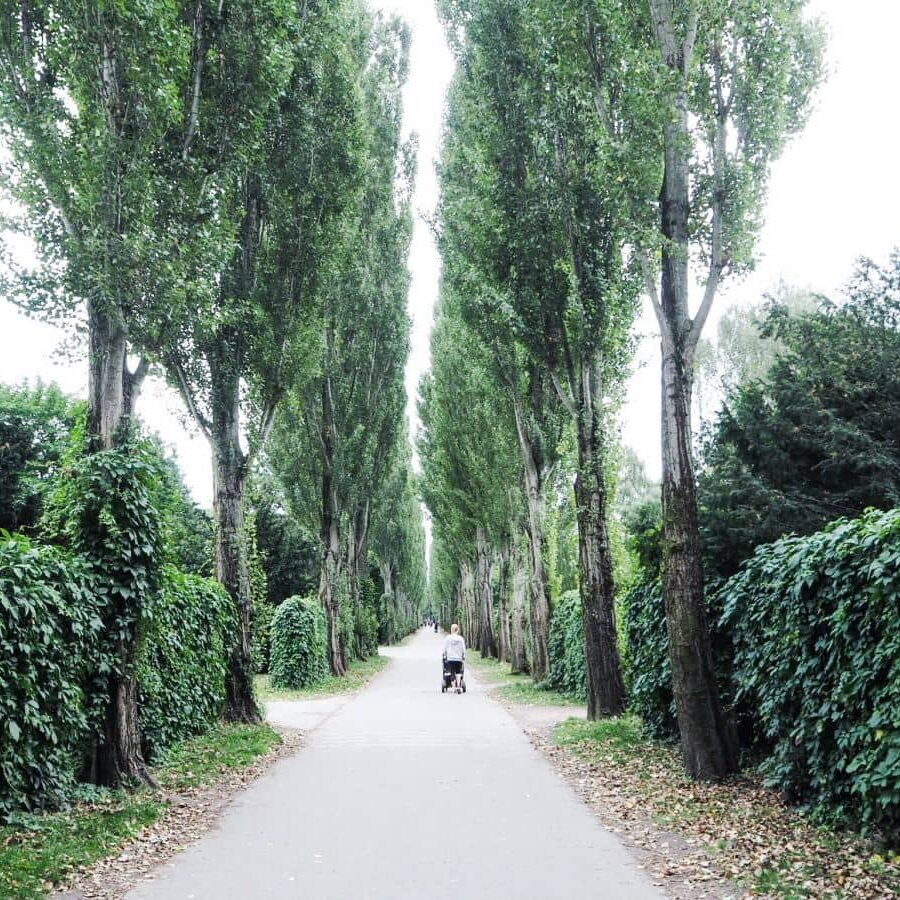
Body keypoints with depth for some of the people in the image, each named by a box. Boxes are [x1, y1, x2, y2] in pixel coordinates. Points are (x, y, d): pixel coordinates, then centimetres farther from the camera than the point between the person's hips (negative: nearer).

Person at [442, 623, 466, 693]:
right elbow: (463, 649, 2)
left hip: (450, 658, 0)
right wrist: (463, 656, 18)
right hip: (459, 658, 0)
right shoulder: (461, 639, -3)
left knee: (452, 673, 6)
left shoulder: (447, 638, -2)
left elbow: (444, 649, 3)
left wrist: (445, 655, 19)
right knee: (458, 672, 11)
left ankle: (454, 687, 3)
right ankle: (458, 686, -6)